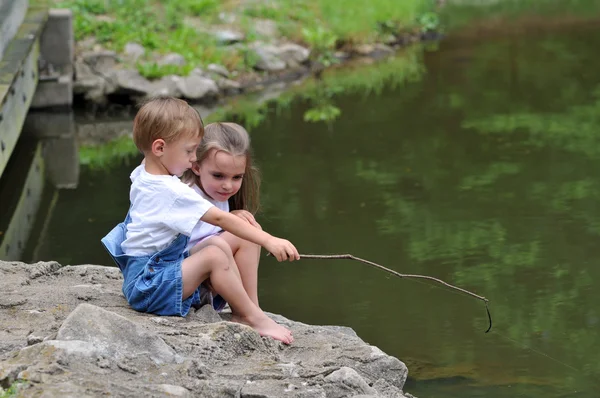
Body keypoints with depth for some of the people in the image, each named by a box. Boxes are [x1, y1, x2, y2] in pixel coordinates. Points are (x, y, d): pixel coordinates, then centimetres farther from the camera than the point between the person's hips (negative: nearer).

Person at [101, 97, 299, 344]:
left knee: (222, 250, 8)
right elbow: (221, 219, -26)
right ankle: (255, 319, -16)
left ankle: (242, 313, -2)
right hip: (148, 286, -11)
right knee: (214, 256, -25)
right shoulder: (170, 191, -22)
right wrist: (269, 241, -27)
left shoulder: (142, 175, 7)